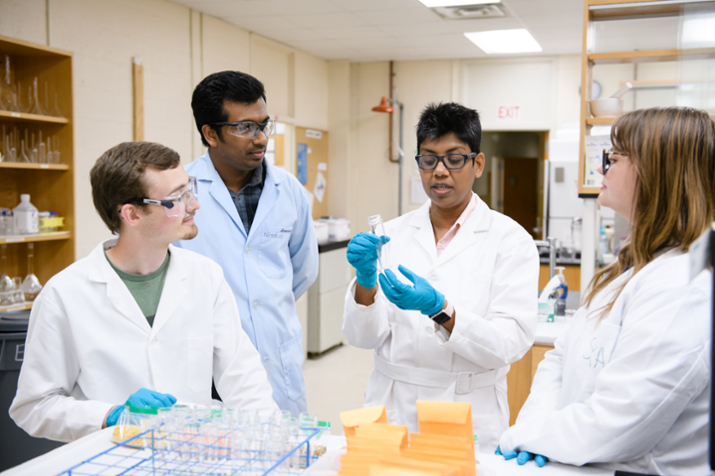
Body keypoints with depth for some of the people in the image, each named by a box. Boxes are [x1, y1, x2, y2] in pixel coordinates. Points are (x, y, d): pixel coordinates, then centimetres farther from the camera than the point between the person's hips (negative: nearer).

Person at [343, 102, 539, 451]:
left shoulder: (510, 239, -6)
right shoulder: (393, 234, 2)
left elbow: (511, 342, -14)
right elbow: (363, 337, -3)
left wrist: (440, 309, -28)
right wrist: (365, 282, -21)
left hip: (469, 419, -2)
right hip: (390, 410, 3)